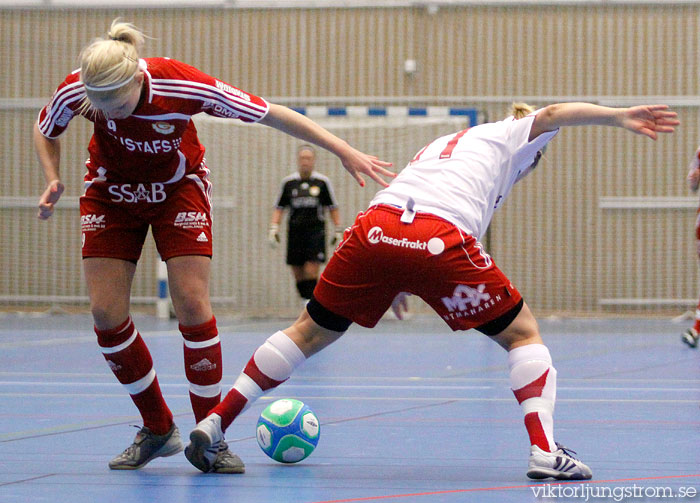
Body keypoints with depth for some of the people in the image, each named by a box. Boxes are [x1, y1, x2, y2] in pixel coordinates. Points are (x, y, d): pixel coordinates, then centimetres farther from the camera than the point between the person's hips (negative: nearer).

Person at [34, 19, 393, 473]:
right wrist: (53, 180, -20)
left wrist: (345, 151, -20)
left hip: (178, 189, -2)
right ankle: (157, 429, 11)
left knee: (192, 303, -15)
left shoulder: (184, 86, -34)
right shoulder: (74, 92, -27)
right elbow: (46, 131, -1)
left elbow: (272, 115, -23)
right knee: (106, 312, -7)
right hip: (110, 192, 2)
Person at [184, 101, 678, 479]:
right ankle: (545, 450, -5)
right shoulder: (507, 136, 25)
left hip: (377, 224, 5)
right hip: (442, 238, -5)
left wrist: (396, 286, 46)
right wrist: (618, 116, -1)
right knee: (523, 335, 12)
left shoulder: (441, 146, 39)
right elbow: (550, 115, 6)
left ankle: (213, 425, 17)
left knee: (309, 334, 20)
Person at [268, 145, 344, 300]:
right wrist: (274, 228, 0)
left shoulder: (322, 182, 2)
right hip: (295, 232, 3)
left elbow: (333, 207, 9)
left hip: (315, 231, -3)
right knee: (298, 274, 3)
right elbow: (279, 208, 12)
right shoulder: (288, 182, 7)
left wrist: (338, 230, 6)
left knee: (311, 271, -13)